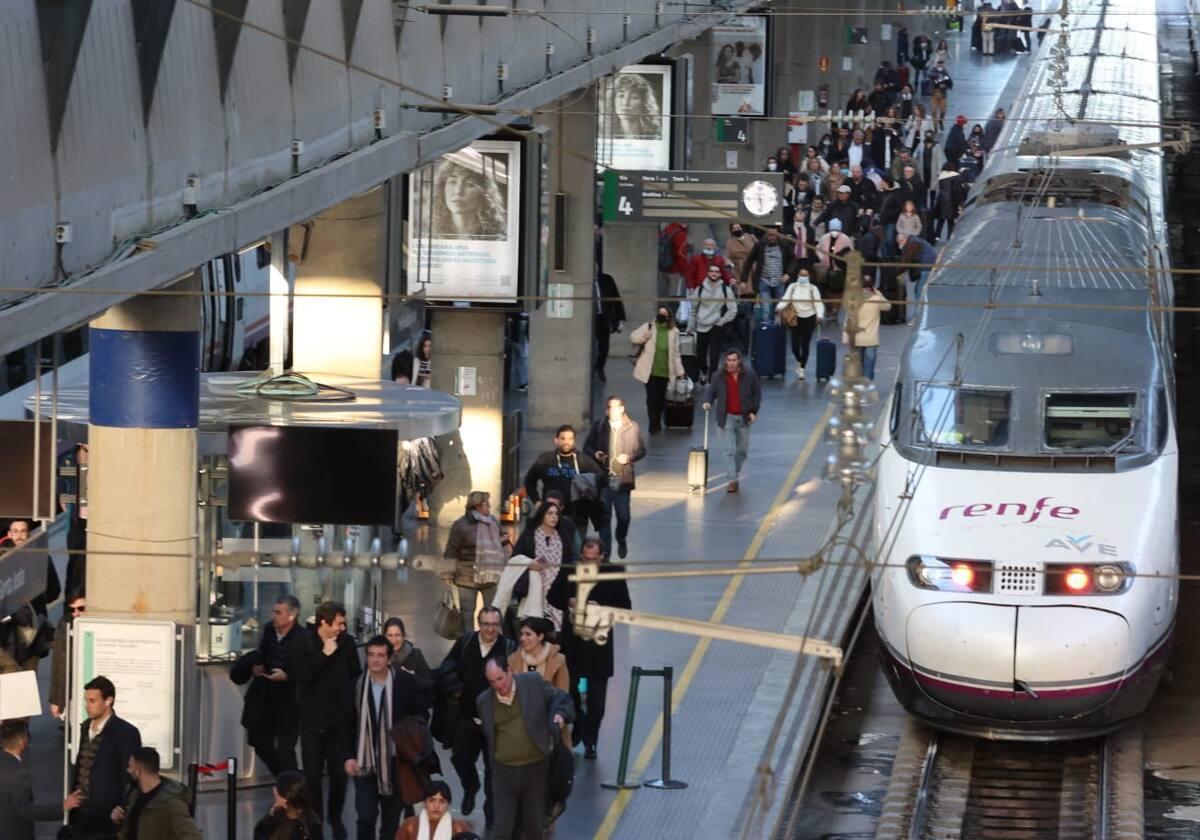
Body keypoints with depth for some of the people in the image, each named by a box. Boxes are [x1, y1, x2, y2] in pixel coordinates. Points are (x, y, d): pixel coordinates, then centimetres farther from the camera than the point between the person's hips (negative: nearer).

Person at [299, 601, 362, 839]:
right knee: (313, 772, 0)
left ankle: (335, 817, 21)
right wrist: (325, 653, -20)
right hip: (313, 718, -2)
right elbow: (303, 676, -18)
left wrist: (351, 701, -2)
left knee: (339, 772, 4)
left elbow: (356, 674, 9)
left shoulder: (347, 642, -1)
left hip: (340, 718, 2)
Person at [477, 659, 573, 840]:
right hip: (504, 770, 1)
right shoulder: (484, 701, 2)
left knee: (534, 825, 11)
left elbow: (562, 700, 6)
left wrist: (560, 714, -13)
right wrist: (493, 759, 11)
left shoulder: (533, 683, -4)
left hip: (535, 766, -1)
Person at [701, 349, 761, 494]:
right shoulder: (719, 377, -3)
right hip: (727, 417, -1)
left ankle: (736, 472, 33)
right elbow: (711, 391, 4)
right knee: (730, 450, -8)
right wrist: (707, 402, -18)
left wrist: (754, 411, -4)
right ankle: (733, 480, -8)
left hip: (744, 417, 1)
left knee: (742, 449, 11)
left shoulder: (750, 375, -3)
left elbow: (757, 393, 4)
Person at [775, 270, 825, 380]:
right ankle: (798, 361, 31)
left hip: (809, 318, -1)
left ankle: (802, 368, 12)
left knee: (805, 344, 0)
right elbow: (785, 299, -6)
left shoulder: (813, 288, -2)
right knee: (795, 344, 0)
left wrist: (820, 315, -26)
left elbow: (818, 303, -8)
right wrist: (779, 307, -27)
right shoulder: (792, 287, 2)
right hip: (796, 319, 1)